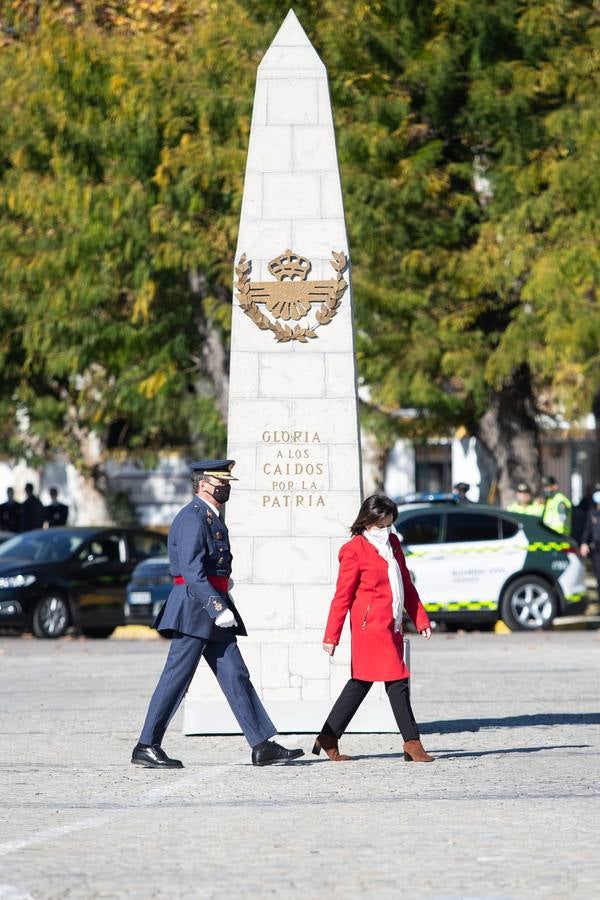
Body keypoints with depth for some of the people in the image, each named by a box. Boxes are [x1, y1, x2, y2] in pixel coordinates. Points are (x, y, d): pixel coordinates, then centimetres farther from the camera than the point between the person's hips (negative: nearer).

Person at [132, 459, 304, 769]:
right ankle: (146, 747, -1)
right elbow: (192, 571, -22)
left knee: (235, 675, 5)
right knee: (176, 677, -6)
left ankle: (262, 746, 2)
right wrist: (217, 608, -26)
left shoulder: (213, 518, 18)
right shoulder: (193, 518, -14)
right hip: (195, 607, -10)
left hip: (213, 610, 10)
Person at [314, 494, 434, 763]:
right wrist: (331, 636, -7)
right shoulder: (354, 550, -8)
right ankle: (412, 744, -6)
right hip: (371, 627, -8)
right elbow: (343, 596, -8)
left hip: (391, 628, 8)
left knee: (361, 684, 11)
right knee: (397, 682, -10)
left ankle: (328, 739, 18)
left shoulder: (392, 543, 15)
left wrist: (421, 619, 14)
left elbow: (406, 585, 21)